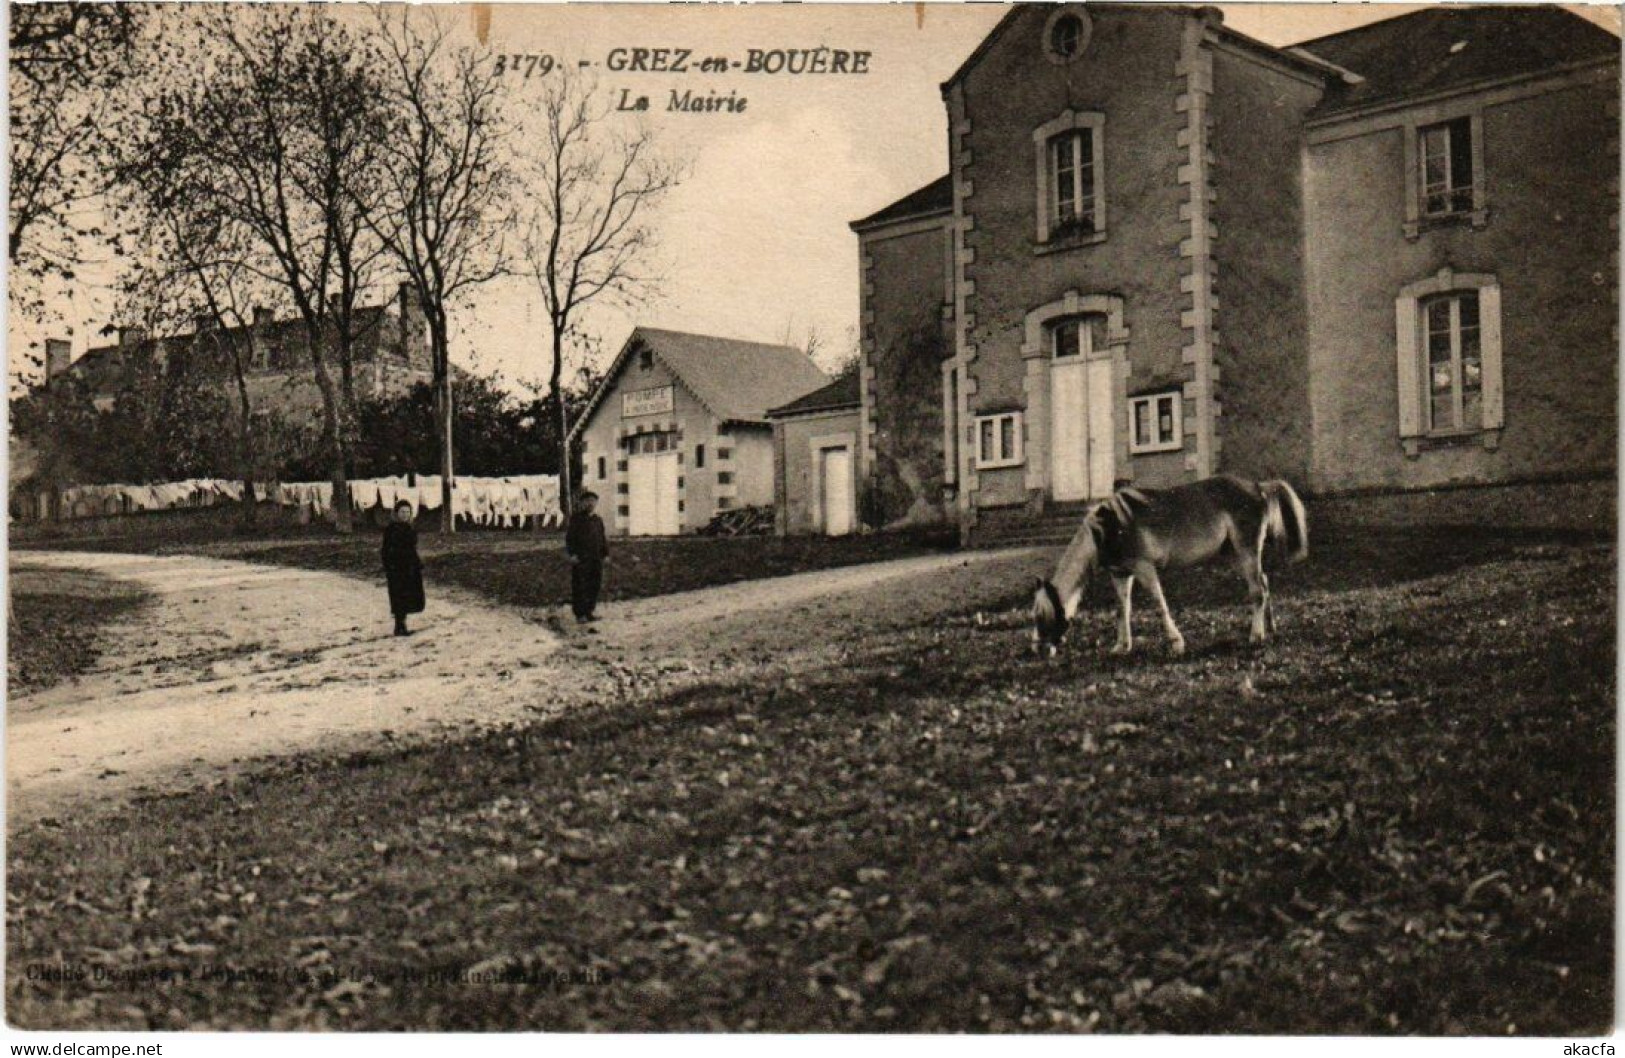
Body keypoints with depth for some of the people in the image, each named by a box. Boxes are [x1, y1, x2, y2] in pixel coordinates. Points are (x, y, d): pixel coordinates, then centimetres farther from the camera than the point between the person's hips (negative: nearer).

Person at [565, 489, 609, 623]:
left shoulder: (598, 520, 15)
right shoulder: (576, 519, -2)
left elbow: (603, 539, 19)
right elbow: (569, 537, -7)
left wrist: (605, 554, 12)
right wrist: (572, 554, -16)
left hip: (596, 558, 6)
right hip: (580, 559, -6)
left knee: (595, 585, 7)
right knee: (579, 587, -4)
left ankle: (589, 612, 17)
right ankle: (579, 614, -1)